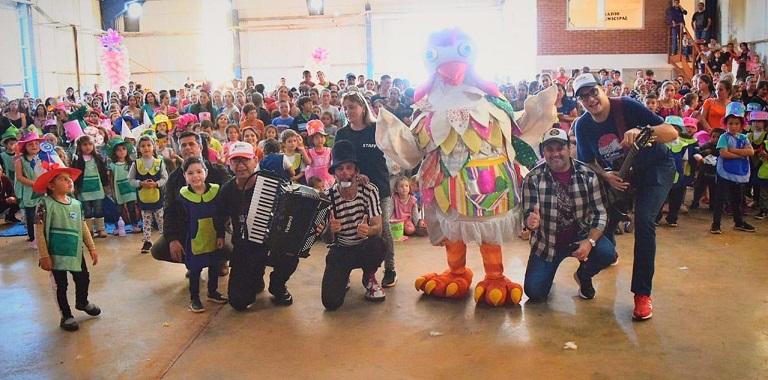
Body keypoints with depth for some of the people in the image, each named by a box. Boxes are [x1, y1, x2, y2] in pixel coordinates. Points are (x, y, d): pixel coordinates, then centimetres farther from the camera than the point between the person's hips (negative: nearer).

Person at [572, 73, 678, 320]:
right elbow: (587, 162, 2)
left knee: (643, 221, -24)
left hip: (656, 168, -5)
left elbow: (672, 133, -29)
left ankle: (642, 294, -17)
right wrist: (605, 176, -18)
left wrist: (641, 131, -47)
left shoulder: (627, 107, -25)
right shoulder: (583, 126, -11)